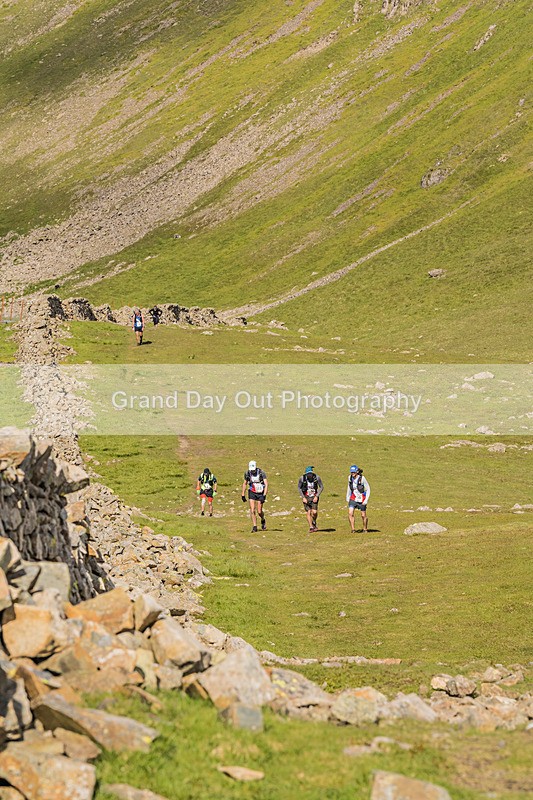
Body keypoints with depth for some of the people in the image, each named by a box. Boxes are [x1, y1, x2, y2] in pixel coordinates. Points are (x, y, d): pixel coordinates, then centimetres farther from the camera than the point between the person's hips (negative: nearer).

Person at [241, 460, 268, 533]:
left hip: (260, 493, -2)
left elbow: (266, 484, -21)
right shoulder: (247, 473, -7)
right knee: (252, 510, -10)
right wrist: (243, 495, 7)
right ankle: (254, 527, -3)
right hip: (252, 493, 2)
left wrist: (264, 495, -30)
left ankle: (263, 520, 30)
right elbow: (244, 484, 8)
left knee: (259, 511, -3)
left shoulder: (261, 473, -19)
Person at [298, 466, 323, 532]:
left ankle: (314, 523, 17)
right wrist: (303, 497, -9)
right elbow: (299, 488, -2)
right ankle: (311, 527, 8)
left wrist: (317, 496, -11)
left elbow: (321, 487, -3)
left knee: (314, 512, -12)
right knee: (308, 512, -5)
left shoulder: (317, 478, -17)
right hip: (306, 497, 0)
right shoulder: (302, 479, -17)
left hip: (314, 497, 0)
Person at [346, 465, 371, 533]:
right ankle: (353, 529, -9)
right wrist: (347, 497, 17)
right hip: (353, 498, 4)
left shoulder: (362, 478, -20)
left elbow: (368, 489, -11)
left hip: (361, 499, -4)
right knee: (350, 513, -15)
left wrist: (366, 500, -16)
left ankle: (365, 529, 31)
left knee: (363, 515, 9)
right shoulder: (350, 477, -5)